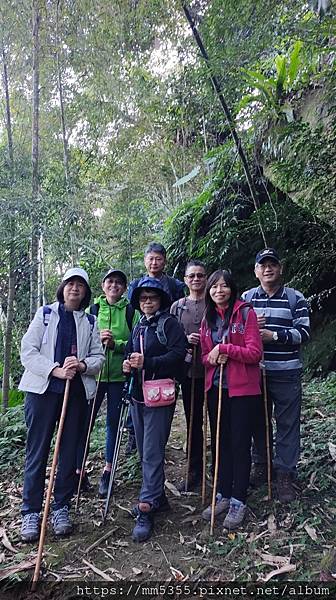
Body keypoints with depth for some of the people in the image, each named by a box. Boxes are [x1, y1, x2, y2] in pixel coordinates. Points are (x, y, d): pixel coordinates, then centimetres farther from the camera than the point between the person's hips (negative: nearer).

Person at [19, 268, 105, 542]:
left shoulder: (90, 321, 12)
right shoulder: (45, 313, 7)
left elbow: (99, 357, 6)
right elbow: (28, 351, -3)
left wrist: (82, 365, -16)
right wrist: (56, 370, -16)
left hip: (78, 392, 2)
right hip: (43, 389, -2)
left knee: (69, 452, 8)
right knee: (37, 451, 2)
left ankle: (62, 507, 21)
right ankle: (31, 511, 14)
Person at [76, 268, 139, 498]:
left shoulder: (131, 311, 1)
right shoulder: (92, 309, 5)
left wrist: (116, 344, -18)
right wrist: (98, 339, -15)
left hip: (119, 375, 0)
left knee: (114, 422, 9)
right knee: (85, 421, 2)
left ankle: (108, 471, 24)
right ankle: (78, 470, 18)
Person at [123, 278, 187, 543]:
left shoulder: (170, 323, -5)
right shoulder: (138, 326, 17)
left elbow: (178, 354, -16)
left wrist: (147, 363, -22)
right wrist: (128, 363, 1)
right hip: (138, 395, 8)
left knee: (152, 453, -7)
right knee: (144, 451, 15)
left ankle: (146, 509, 0)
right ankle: (157, 497, 31)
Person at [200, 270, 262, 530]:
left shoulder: (245, 312, -7)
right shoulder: (208, 318, 10)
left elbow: (255, 352, -13)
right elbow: (204, 355, 12)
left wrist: (224, 348, -19)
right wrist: (211, 358, -10)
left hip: (242, 388, -5)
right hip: (216, 387, 5)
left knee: (240, 444, 3)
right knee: (219, 442, 13)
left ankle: (239, 501, 17)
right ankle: (223, 495, 27)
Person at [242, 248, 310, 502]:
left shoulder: (295, 298, -1)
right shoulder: (246, 298, 6)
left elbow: (304, 333, -8)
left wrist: (274, 335, -18)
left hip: (286, 373, -2)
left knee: (288, 424, 4)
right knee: (258, 421, 14)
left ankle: (285, 474, 17)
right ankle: (260, 467, 31)